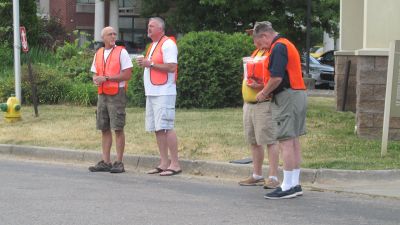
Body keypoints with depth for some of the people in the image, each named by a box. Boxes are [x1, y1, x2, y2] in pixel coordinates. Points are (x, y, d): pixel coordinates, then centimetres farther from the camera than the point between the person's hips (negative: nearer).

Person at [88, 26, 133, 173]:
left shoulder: (121, 52, -3)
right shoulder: (98, 54, 16)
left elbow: (127, 74, -10)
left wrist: (106, 78, -14)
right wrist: (96, 80, -4)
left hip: (117, 94, -6)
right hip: (102, 94, 6)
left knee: (118, 128, -5)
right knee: (104, 129, 6)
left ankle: (119, 163, -2)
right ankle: (105, 162, 11)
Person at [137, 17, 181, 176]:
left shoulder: (168, 44, -8)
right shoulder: (153, 45, 22)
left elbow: (172, 67, -18)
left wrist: (150, 64, -15)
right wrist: (144, 63, 9)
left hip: (163, 93, -10)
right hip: (152, 92, 10)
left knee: (166, 127, -12)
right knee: (157, 129, 8)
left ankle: (175, 164, -10)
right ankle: (164, 163, 12)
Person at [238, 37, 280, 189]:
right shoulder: (256, 53, 20)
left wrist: (261, 85, -28)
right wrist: (246, 102, 21)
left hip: (264, 104, -9)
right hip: (249, 104, 9)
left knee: (270, 140, -9)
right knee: (253, 141, 12)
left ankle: (273, 178, -8)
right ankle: (257, 176, 21)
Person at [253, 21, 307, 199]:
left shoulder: (278, 47, -13)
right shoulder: (286, 44, 19)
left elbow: (277, 77, -21)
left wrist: (264, 93, -6)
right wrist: (268, 91, 14)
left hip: (287, 97, -10)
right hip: (298, 94, 10)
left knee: (286, 141, -9)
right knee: (293, 141, 11)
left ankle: (288, 187, -9)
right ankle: (295, 184, 14)